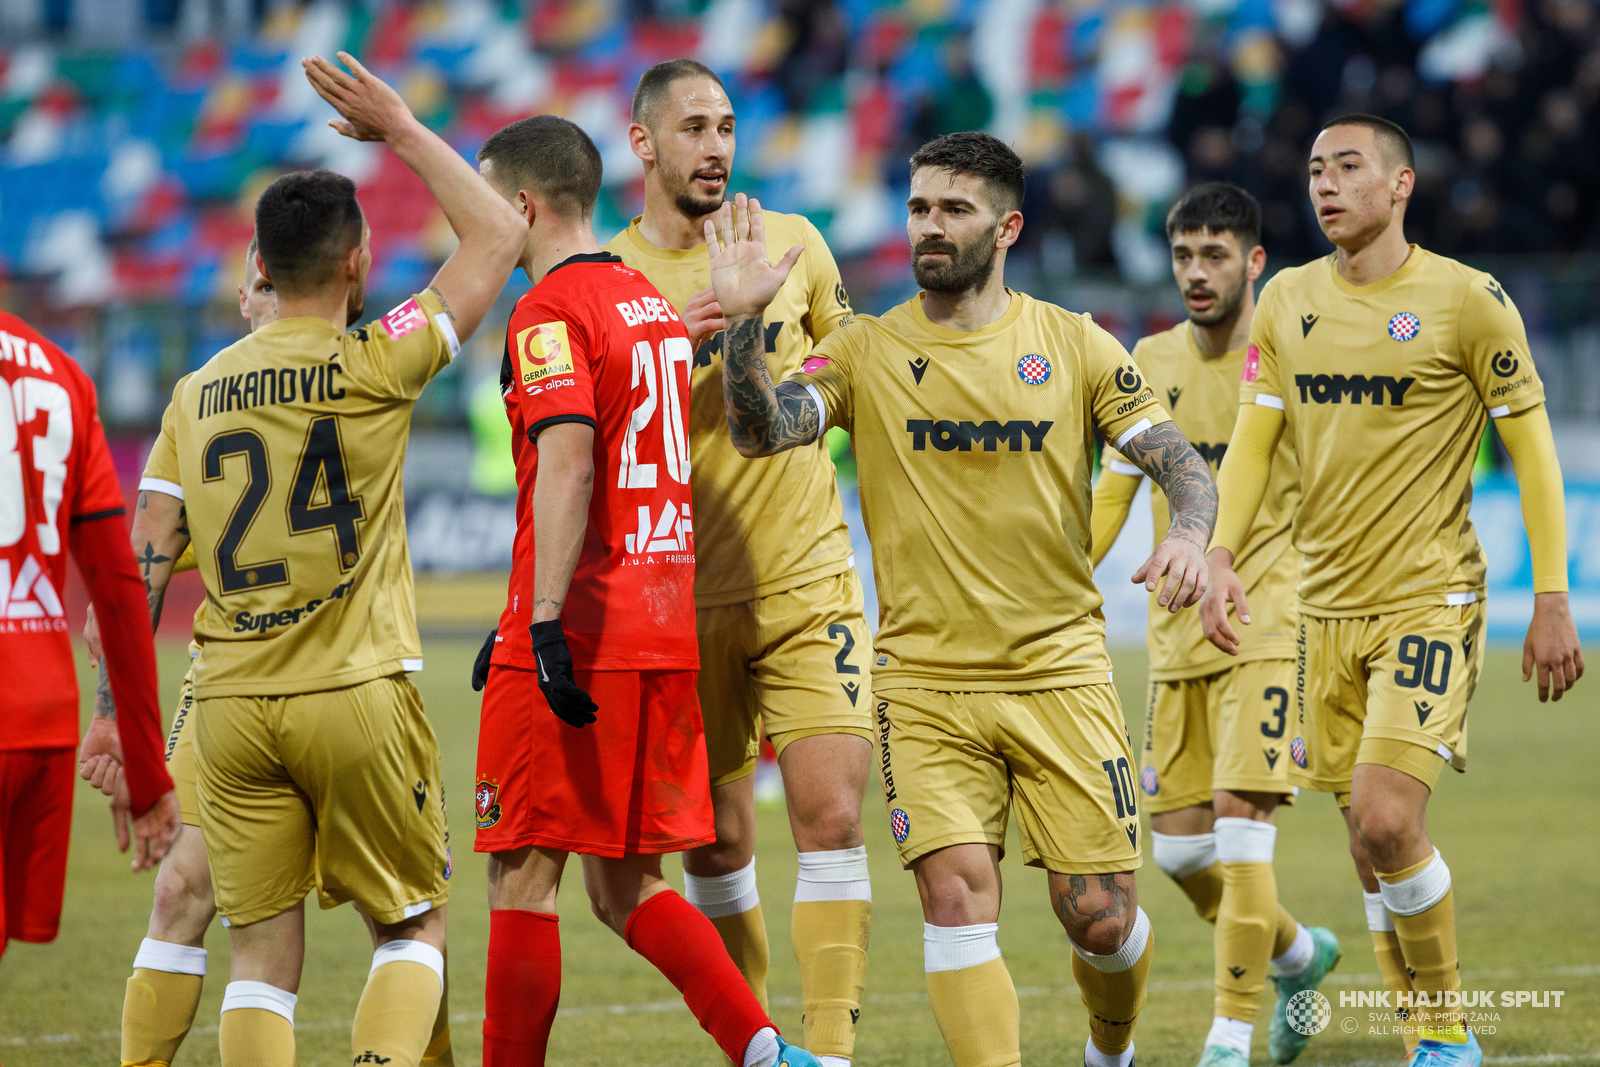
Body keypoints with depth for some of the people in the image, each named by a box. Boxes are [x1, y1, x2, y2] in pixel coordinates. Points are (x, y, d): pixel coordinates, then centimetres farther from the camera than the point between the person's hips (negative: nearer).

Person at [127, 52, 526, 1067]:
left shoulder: (200, 393, 7)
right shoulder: (374, 367, -6)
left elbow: (148, 561, 5)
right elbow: (499, 234, 1)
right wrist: (402, 129, 10)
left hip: (229, 706, 3)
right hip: (358, 694, -3)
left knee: (265, 955, 6)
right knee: (415, 925, 11)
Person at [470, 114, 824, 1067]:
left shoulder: (550, 312, -9)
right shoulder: (653, 303, 18)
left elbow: (567, 462, -21)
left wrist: (545, 622, -26)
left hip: (578, 638, -8)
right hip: (666, 631, 8)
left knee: (524, 873, -1)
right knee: (627, 885, 11)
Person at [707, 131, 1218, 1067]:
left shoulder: (1075, 347, 3)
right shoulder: (866, 352, 3)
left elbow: (1181, 463, 0)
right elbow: (760, 434, -11)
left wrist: (1190, 536, -22)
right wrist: (746, 322, -26)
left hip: (1061, 671, 0)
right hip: (925, 682, 0)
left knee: (1099, 917, 2)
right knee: (957, 892, -16)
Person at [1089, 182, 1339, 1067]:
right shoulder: (1152, 362, 9)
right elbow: (1113, 493, 14)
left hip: (1269, 622, -5)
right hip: (1177, 631, 5)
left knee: (1241, 814, -17)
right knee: (1176, 844, 4)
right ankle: (1298, 953, 31)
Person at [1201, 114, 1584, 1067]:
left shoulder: (1468, 300, -7)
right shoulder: (1288, 302, 7)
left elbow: (1533, 451, -4)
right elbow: (1253, 440, 10)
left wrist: (1552, 602, -8)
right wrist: (1221, 556, -6)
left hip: (1431, 599, -5)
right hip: (1329, 604, 5)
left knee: (1387, 822, -18)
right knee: (1371, 842, 6)